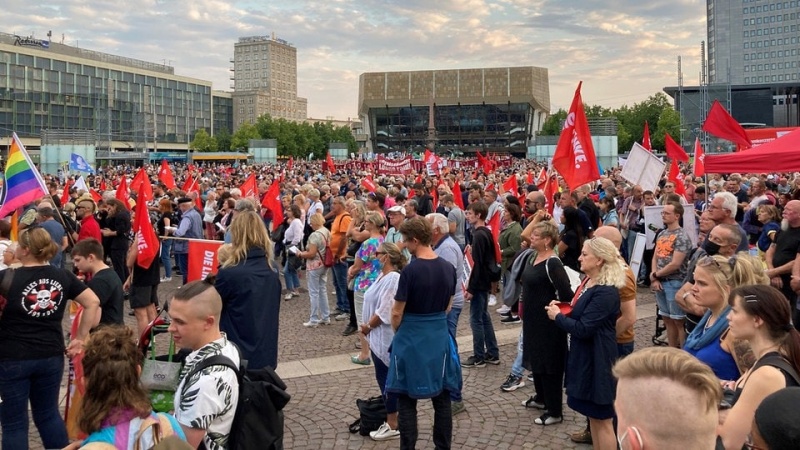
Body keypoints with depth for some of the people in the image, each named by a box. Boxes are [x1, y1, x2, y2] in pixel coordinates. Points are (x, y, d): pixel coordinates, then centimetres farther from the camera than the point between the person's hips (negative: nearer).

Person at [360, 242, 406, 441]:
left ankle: (393, 426, 8)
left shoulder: (392, 279, -22)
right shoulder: (383, 276, 10)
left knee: (386, 378, -1)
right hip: (377, 337, 10)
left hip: (385, 338, -10)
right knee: (383, 378, 17)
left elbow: (385, 312, -23)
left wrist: (368, 326, -10)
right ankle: (390, 416, 29)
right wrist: (367, 326, 6)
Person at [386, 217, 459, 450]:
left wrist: (398, 333, 7)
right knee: (442, 397, 14)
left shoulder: (411, 270, -19)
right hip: (440, 337, 6)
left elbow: (397, 312, -12)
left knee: (406, 400, 7)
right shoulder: (448, 268, -1)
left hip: (411, 339, -5)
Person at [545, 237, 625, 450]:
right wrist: (562, 306, 0)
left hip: (597, 359, -10)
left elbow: (583, 329, -25)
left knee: (602, 419, 4)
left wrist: (557, 316, -11)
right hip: (583, 355, 10)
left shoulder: (606, 292, -24)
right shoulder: (588, 281, 6)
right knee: (592, 414, 20)